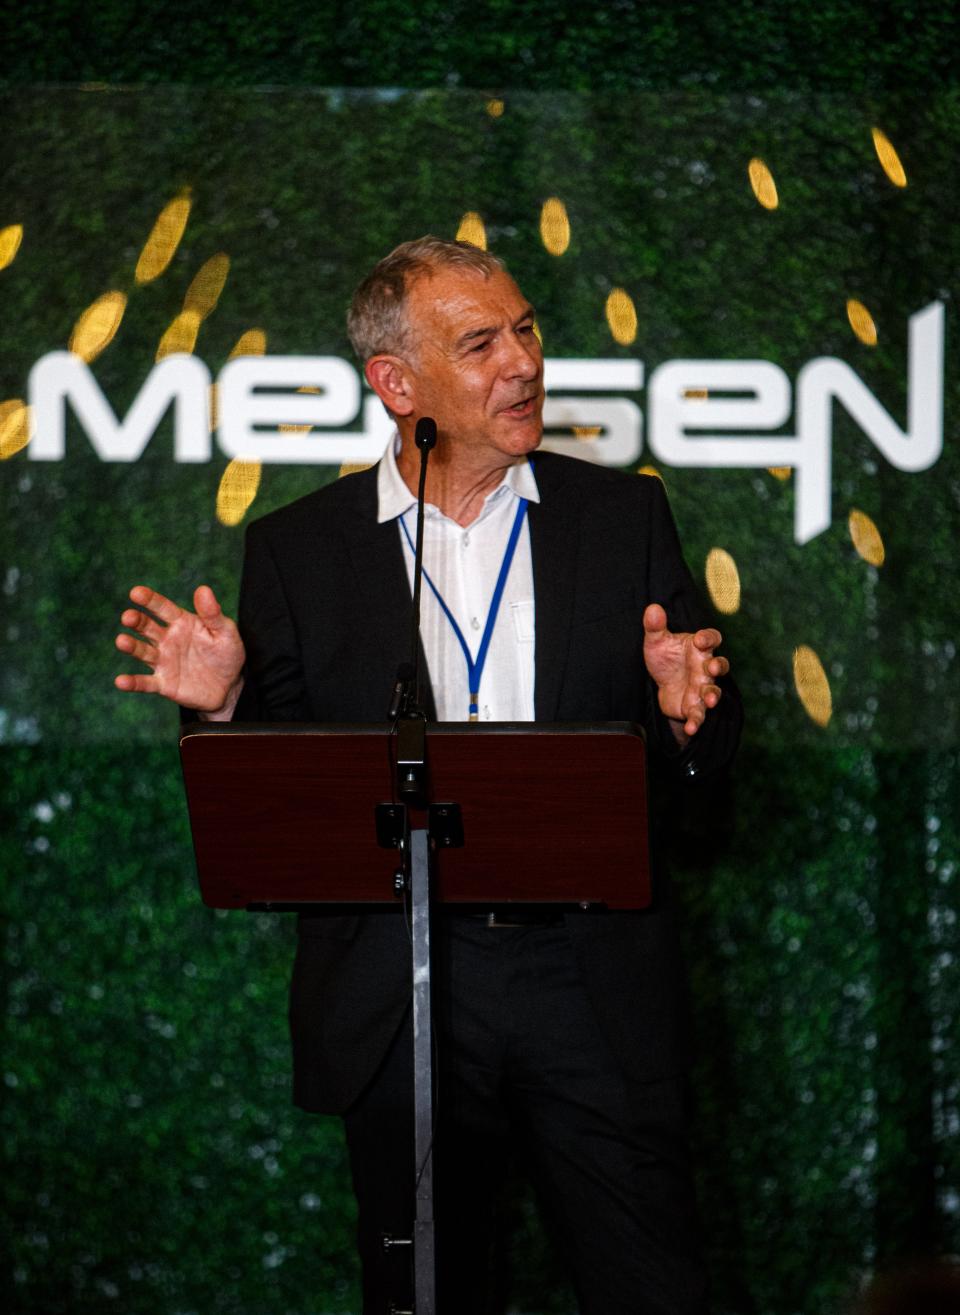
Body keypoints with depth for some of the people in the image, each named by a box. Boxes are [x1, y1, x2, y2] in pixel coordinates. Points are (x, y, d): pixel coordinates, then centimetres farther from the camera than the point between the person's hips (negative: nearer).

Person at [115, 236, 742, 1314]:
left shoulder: (623, 517, 7)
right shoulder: (300, 549, 4)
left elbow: (702, 757, 7)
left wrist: (685, 711, -16)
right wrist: (222, 703, -16)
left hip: (592, 977, 0)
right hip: (398, 996, 0)